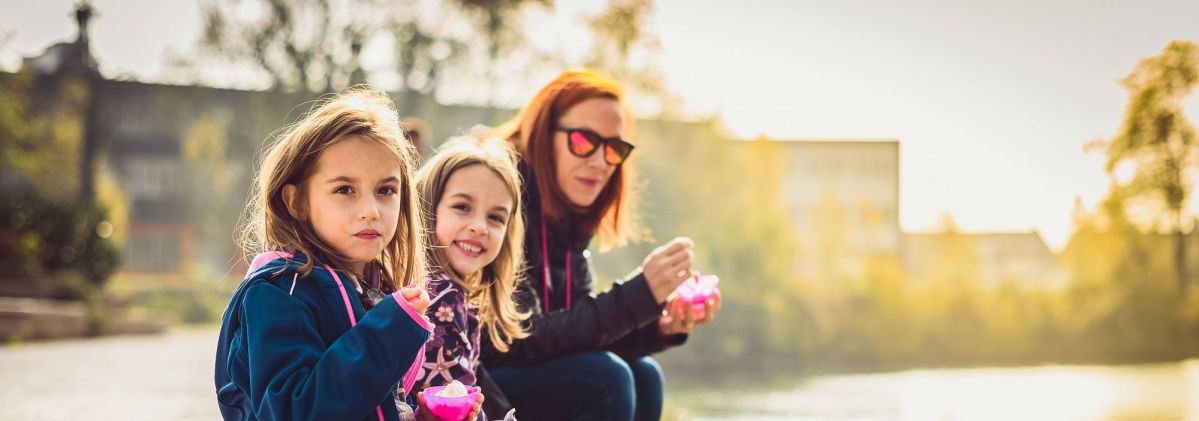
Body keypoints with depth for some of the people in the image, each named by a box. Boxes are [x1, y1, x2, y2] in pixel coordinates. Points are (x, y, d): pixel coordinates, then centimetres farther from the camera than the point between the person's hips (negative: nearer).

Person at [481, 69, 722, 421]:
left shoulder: (566, 214, 5)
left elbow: (577, 330, 5)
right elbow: (522, 339, -25)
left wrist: (661, 326, -12)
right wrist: (640, 295, -29)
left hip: (509, 374, 8)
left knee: (642, 377, 0)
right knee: (603, 380, -20)